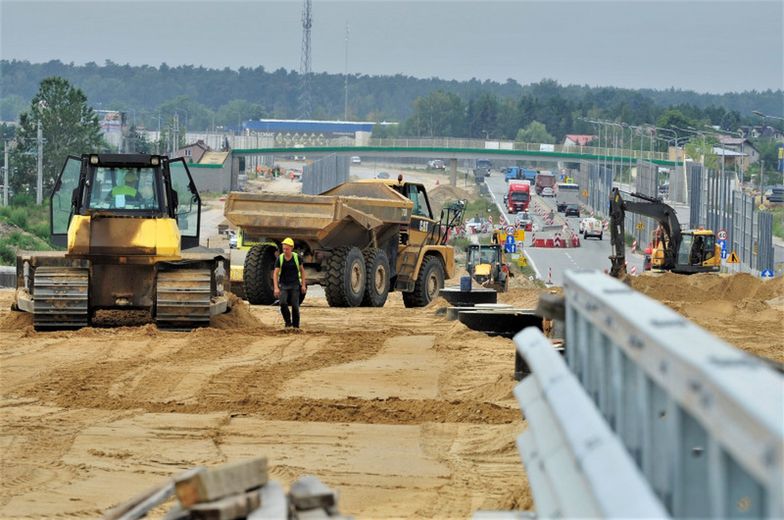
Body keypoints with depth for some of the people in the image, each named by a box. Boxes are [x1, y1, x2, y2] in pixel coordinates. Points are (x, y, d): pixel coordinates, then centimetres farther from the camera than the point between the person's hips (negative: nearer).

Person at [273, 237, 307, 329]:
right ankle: (288, 322, -2)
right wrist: (276, 288, -21)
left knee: (295, 306, -5)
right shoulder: (279, 258, -9)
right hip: (283, 285, 0)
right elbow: (275, 274, -10)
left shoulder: (296, 257, -6)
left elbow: (302, 270, 7)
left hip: (294, 285, 0)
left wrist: (303, 285, 2)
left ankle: (296, 326, 8)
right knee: (283, 303, -20)